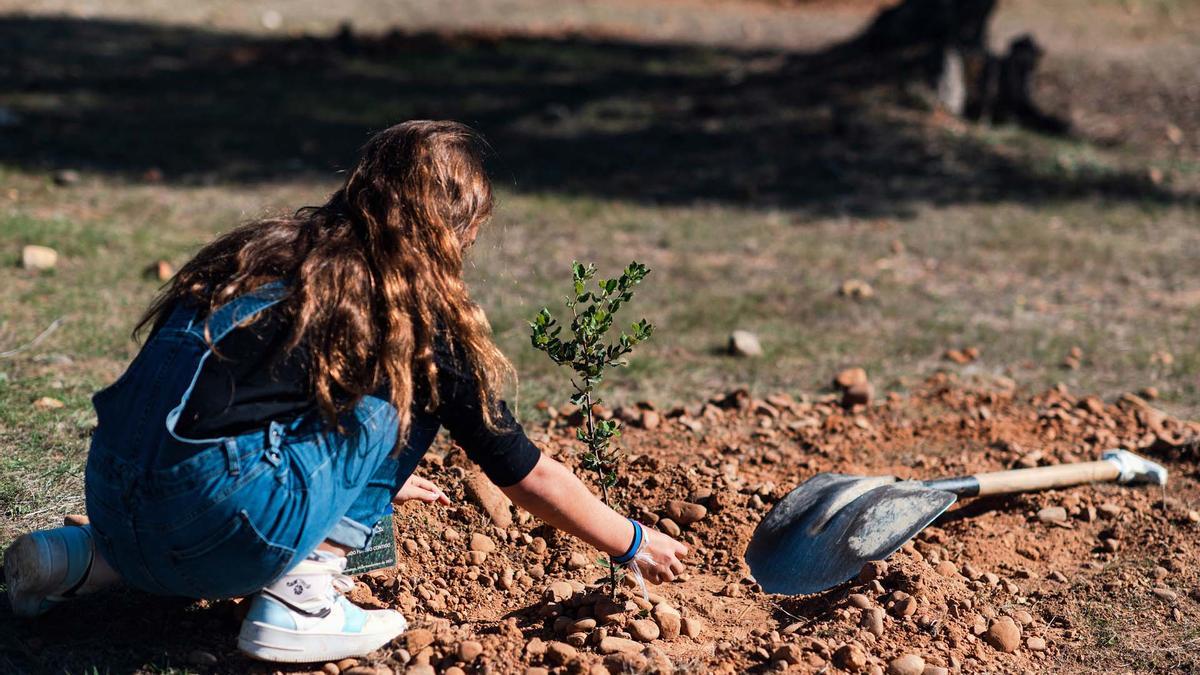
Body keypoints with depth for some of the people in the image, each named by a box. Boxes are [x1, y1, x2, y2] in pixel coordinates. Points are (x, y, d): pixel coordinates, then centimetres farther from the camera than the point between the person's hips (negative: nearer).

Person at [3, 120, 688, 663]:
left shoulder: (277, 248, 21)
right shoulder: (418, 311, 3)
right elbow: (528, 474, 11)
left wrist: (370, 476, 56)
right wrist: (636, 544, 28)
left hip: (110, 502, 7)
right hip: (214, 522, -7)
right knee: (411, 389, 8)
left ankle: (89, 558, 20)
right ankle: (298, 600, 1)